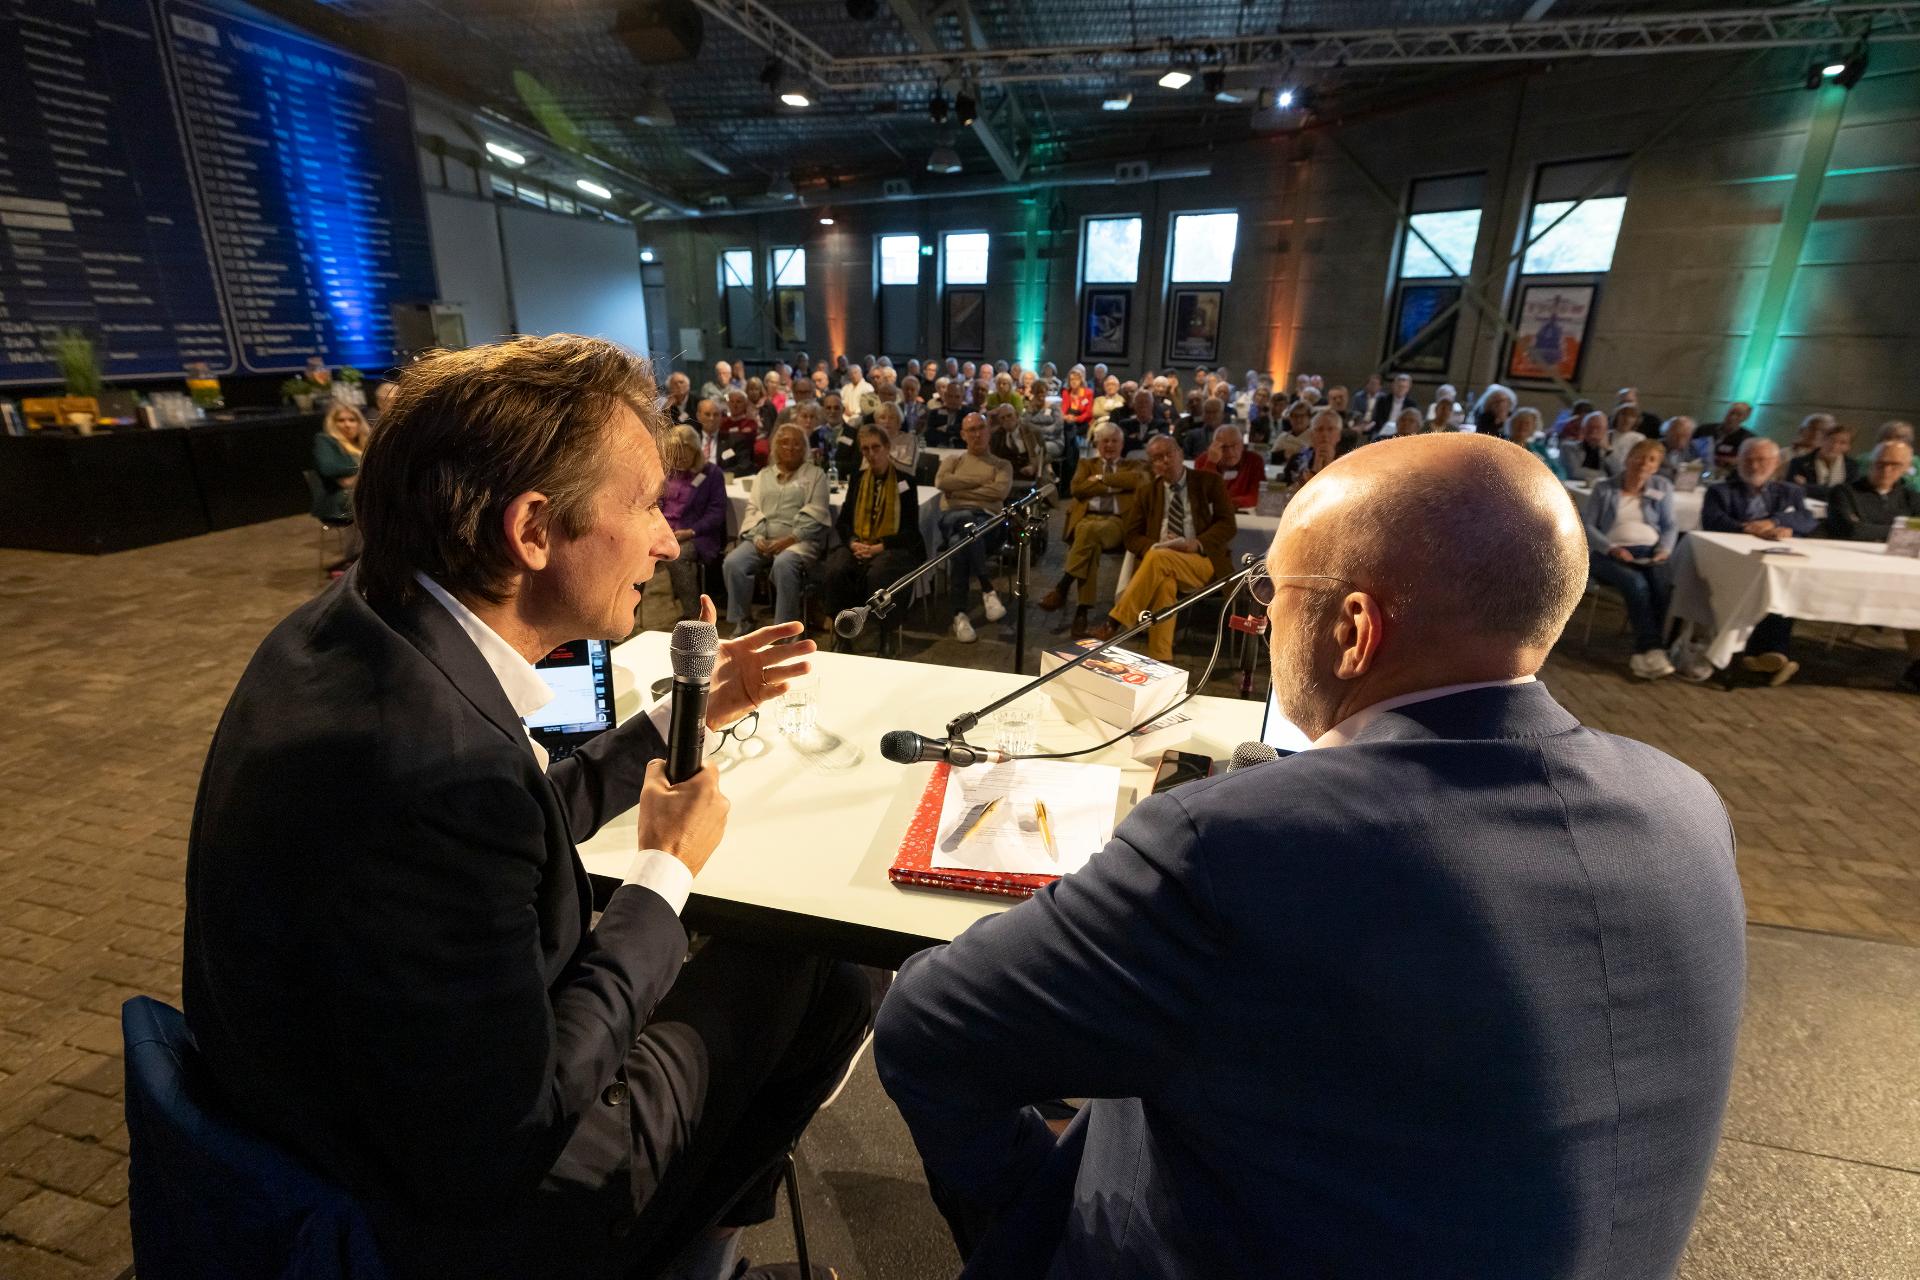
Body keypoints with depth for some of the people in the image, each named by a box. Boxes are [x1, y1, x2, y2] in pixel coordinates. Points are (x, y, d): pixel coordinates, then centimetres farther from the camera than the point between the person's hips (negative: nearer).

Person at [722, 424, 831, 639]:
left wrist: (789, 539, -14)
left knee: (783, 565, -36)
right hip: (761, 539, 4)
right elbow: (752, 510, 13)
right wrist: (757, 537, -8)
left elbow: (814, 514, -2)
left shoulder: (815, 474, 10)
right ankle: (740, 624, -12)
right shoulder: (763, 476, 23)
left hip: (799, 540, -4)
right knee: (732, 563, -23)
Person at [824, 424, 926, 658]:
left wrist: (879, 548, -16)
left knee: (877, 574, -37)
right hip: (858, 545, 4)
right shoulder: (858, 479, 16)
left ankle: (889, 638, -18)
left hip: (894, 548, -3)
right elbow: (843, 520, 14)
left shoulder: (905, 480, 3)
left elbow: (910, 530, -3)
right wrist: (853, 542, -9)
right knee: (835, 571, -29)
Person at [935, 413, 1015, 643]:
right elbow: (941, 482, 1)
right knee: (966, 519, -40)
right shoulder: (953, 459, 25)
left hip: (987, 519, -1)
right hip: (952, 517, 1)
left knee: (961, 542, -38)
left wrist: (961, 490, -1)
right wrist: (980, 481, 1)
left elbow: (1000, 492, -2)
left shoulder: (1002, 464, 21)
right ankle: (988, 590, -37)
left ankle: (960, 613, -33)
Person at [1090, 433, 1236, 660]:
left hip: (1203, 562, -2)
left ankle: (1115, 623, -35)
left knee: (1159, 558, -35)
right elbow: (1131, 535, 13)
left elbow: (1227, 524, 3)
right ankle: (1159, 659, -40)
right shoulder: (1147, 491, 18)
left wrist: (1198, 544, -17)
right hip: (1159, 561, 2)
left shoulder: (1210, 482, 11)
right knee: (1164, 581, -36)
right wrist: (1154, 546, -10)